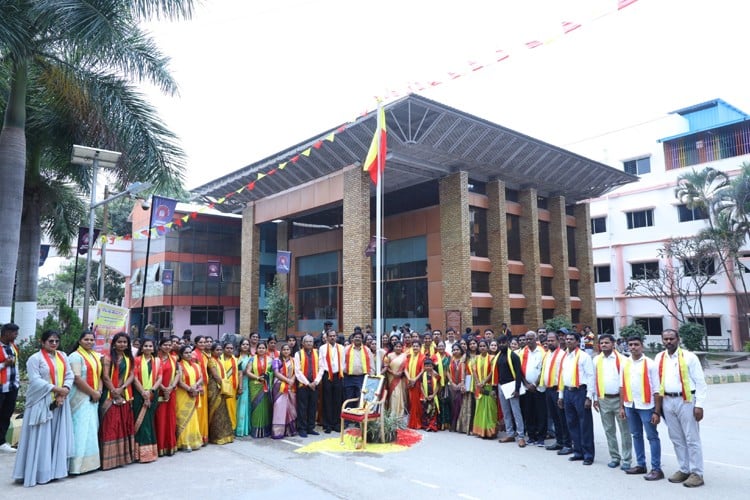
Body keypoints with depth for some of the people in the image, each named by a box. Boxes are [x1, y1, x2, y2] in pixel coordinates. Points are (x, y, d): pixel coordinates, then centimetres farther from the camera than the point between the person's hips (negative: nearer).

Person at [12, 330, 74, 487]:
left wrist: (65, 389, -11)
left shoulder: (62, 357, 11)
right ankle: (38, 472, 7)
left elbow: (70, 375, 7)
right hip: (42, 403, -6)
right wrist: (56, 388, -19)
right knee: (40, 438, -1)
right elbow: (35, 380, -15)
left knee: (58, 436, 8)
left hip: (60, 402, 6)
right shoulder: (35, 358, -7)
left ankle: (54, 469, 16)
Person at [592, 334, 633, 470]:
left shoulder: (621, 359, -7)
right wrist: (595, 399, 8)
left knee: (625, 431, 4)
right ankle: (614, 457, 24)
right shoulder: (596, 360, 5)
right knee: (609, 430, 12)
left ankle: (626, 460, 13)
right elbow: (594, 379, 9)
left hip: (619, 399, -4)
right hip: (603, 400, 4)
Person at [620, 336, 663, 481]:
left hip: (646, 406, -5)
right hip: (630, 405, 5)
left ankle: (656, 469, 10)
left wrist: (657, 411, -11)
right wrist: (622, 407, 8)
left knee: (652, 437, 2)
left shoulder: (650, 364, -8)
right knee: (636, 435, 16)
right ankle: (640, 464, 28)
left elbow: (656, 390, -8)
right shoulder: (625, 363, 6)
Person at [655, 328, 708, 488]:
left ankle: (696, 473, 11)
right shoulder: (659, 358, 7)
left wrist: (699, 405, -12)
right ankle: (684, 470, 26)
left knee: (692, 439, 2)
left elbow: (700, 383, -7)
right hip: (667, 401, 5)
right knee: (676, 439, 13)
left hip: (686, 400, -5)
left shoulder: (689, 357, -7)